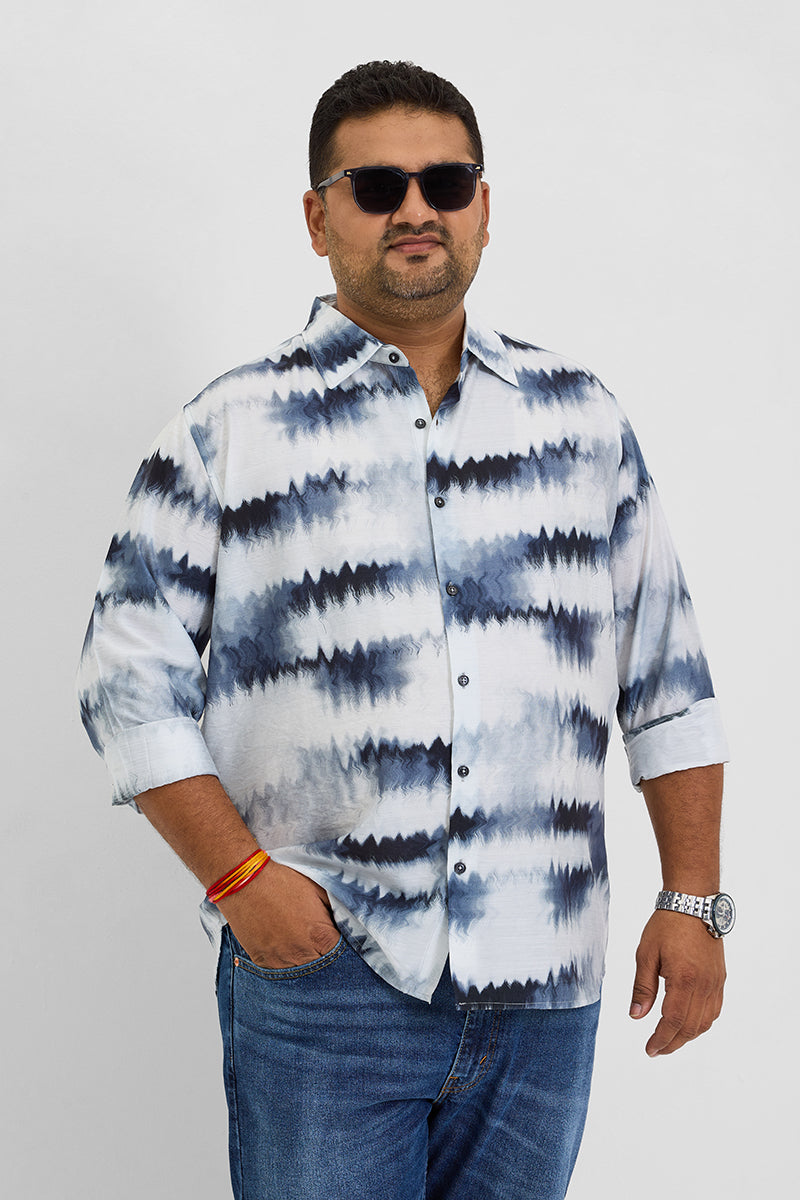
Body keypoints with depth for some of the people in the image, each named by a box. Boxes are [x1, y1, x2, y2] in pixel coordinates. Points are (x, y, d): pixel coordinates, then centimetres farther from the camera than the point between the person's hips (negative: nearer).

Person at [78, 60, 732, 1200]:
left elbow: (668, 681, 11)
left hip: (543, 987, 3)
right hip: (318, 973, -2)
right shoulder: (229, 432, 1)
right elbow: (132, 680, 0)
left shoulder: (584, 421, 9)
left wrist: (692, 899, 5)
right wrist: (239, 875, -10)